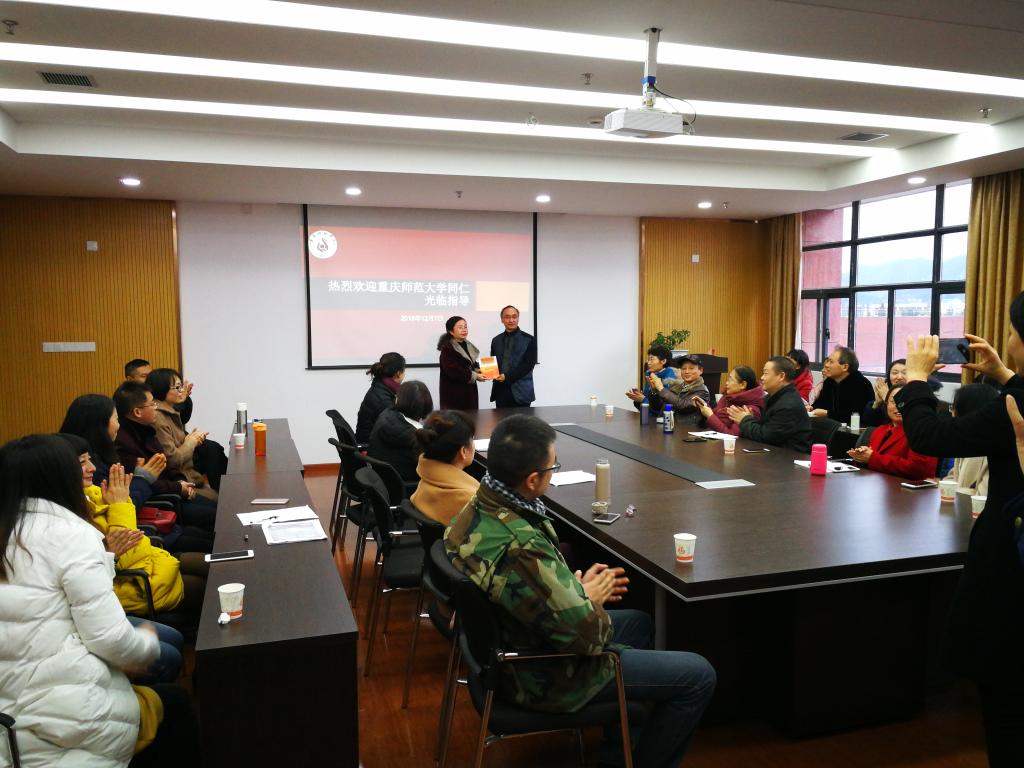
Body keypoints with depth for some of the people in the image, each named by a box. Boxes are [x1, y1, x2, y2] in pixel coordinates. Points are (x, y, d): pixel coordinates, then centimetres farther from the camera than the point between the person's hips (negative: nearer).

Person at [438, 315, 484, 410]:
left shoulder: (468, 346, 15)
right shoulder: (447, 349, -13)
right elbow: (453, 371, -22)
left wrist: (477, 370, -1)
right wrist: (474, 376, -18)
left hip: (469, 391, 8)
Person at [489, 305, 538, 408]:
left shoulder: (529, 340, -1)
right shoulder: (496, 340, 14)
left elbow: (528, 364, -8)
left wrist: (507, 377, -16)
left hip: (520, 392, -4)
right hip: (500, 391, 4)